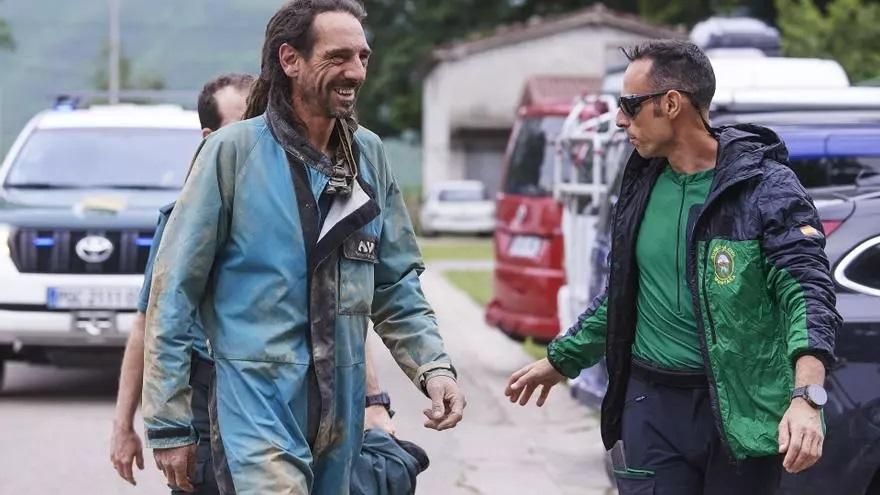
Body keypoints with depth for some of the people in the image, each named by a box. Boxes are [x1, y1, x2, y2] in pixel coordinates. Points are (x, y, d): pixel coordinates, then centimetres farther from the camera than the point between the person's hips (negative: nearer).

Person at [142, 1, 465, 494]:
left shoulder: (369, 155, 9)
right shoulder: (233, 151, -7)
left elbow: (396, 286, 16)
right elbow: (173, 295, -6)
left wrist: (434, 366, -2)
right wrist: (169, 425, -7)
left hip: (342, 415, 6)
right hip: (257, 410, -6)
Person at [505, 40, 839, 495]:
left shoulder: (764, 186, -9)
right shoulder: (641, 185, 10)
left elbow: (808, 290, -16)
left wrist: (806, 397, -31)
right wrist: (562, 360, 30)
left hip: (740, 408, -5)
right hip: (651, 406, 5)